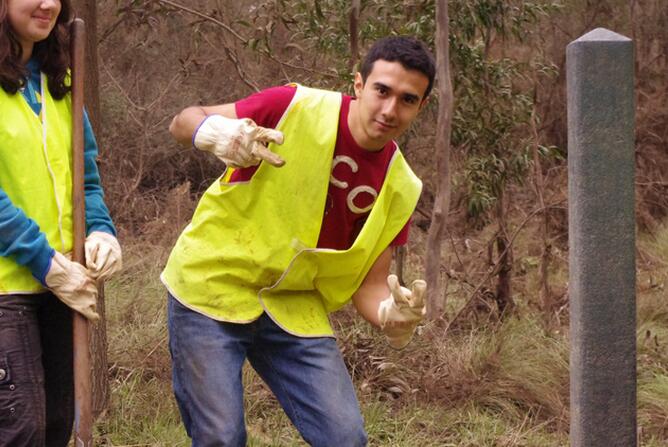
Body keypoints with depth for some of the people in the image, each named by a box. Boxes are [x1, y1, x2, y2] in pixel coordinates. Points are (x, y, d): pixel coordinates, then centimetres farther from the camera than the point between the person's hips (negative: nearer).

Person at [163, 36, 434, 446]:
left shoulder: (400, 188, -2)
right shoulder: (296, 108, -14)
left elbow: (369, 285, 1)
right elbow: (184, 122, -8)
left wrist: (392, 317, -23)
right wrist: (217, 133, -32)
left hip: (296, 310, 4)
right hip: (211, 287, -4)